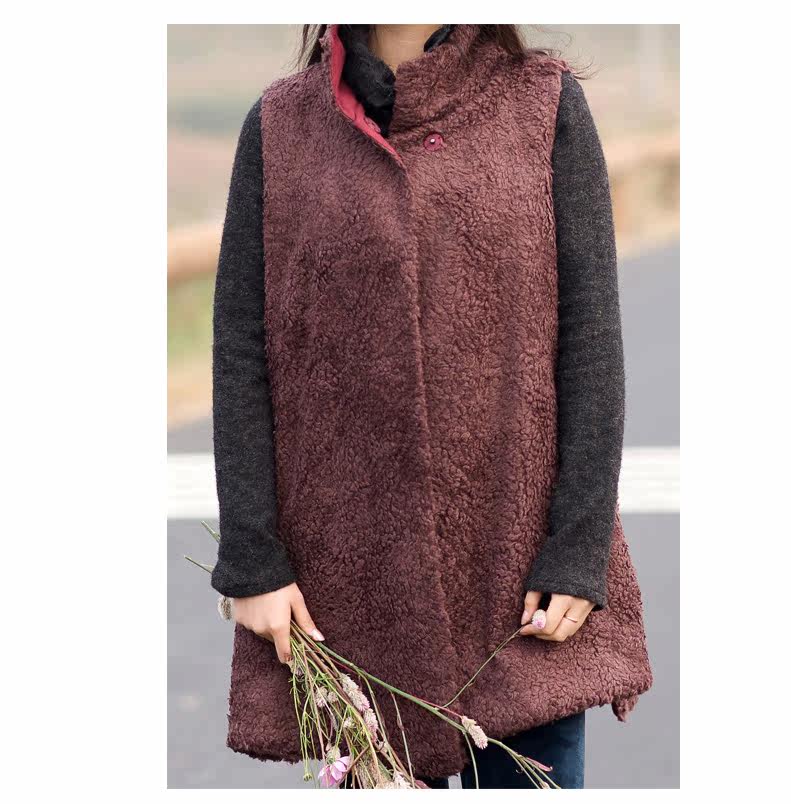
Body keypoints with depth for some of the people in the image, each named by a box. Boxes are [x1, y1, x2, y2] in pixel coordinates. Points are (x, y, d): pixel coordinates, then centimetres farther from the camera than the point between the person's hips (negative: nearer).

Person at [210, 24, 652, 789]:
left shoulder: (543, 102, 1)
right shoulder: (280, 125, 4)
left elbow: (591, 337, -2)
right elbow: (241, 353, 2)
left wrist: (580, 552, -8)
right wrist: (252, 559, -4)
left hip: (515, 550, 0)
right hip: (352, 555, 1)